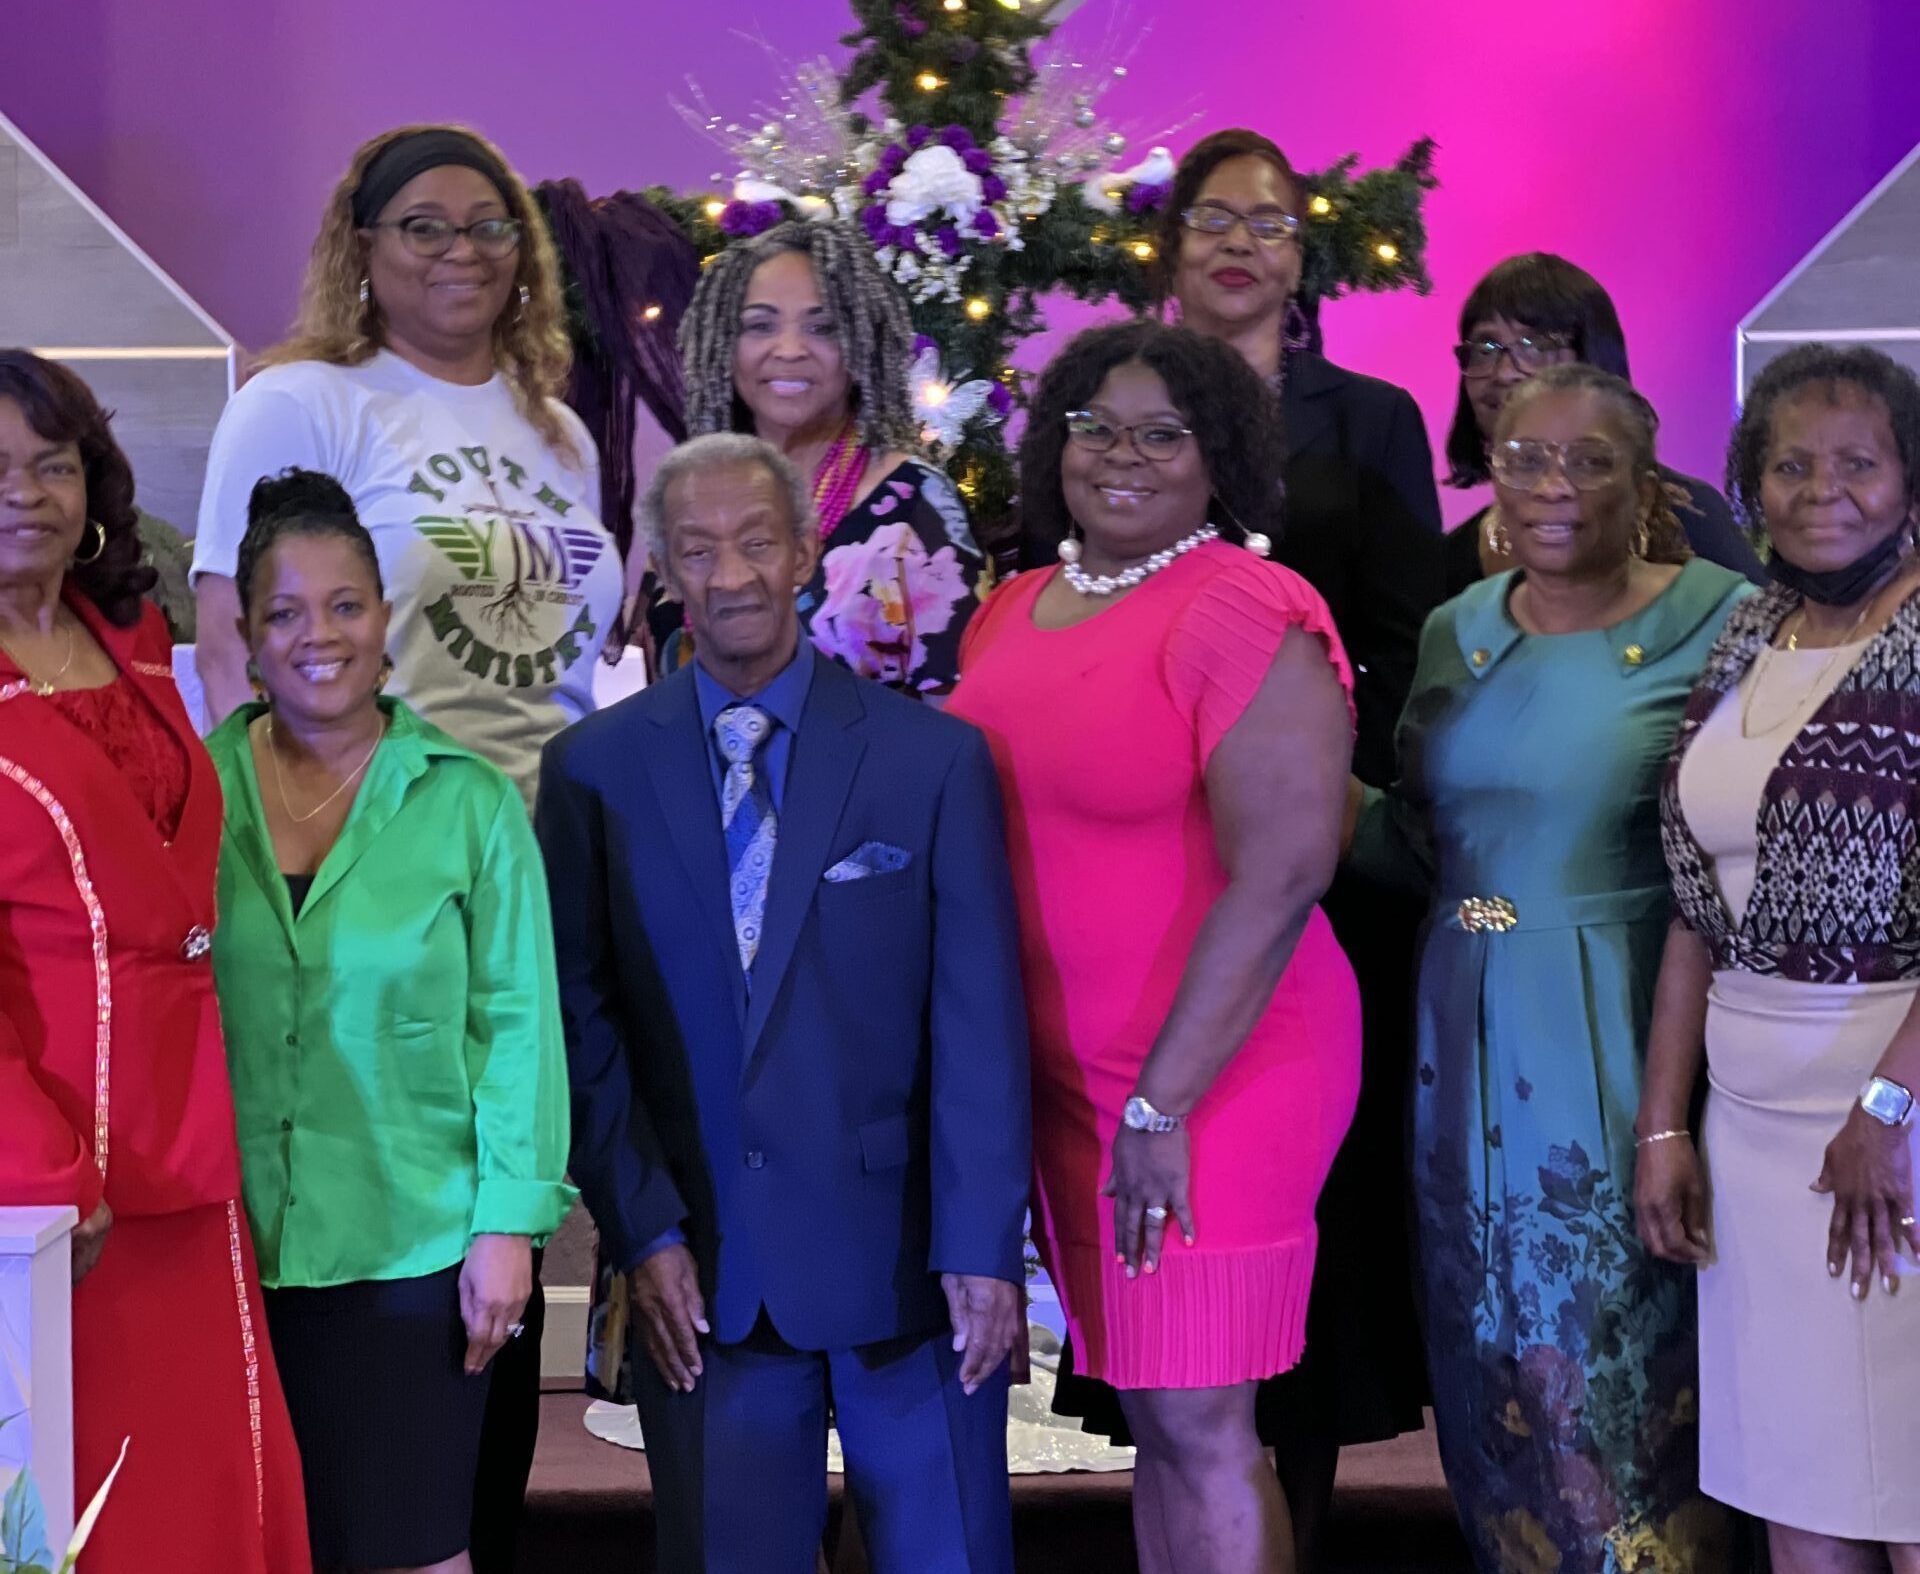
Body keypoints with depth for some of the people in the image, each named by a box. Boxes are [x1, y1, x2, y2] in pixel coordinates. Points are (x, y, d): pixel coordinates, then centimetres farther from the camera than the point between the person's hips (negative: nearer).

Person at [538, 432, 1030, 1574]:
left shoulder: (936, 757, -1)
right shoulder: (596, 769, 3)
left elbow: (982, 1019, -4)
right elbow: (584, 1018, 2)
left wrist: (983, 1247, -8)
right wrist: (642, 1231, -5)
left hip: (904, 1255, -1)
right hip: (702, 1274, 1)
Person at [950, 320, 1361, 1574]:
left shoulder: (1245, 614, -12)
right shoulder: (1016, 612, 11)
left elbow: (1281, 875, -18)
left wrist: (1163, 1105, -19)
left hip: (1215, 1078, -7)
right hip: (1067, 1081, 7)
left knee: (1198, 1423, -2)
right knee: (1150, 1414, 13)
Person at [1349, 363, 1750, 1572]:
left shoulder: (1718, 622, -8)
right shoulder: (1457, 631, 8)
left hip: (1629, 1050, -5)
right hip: (1473, 1048, 5)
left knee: (1630, 1375, 3)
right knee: (1495, 1364, 14)